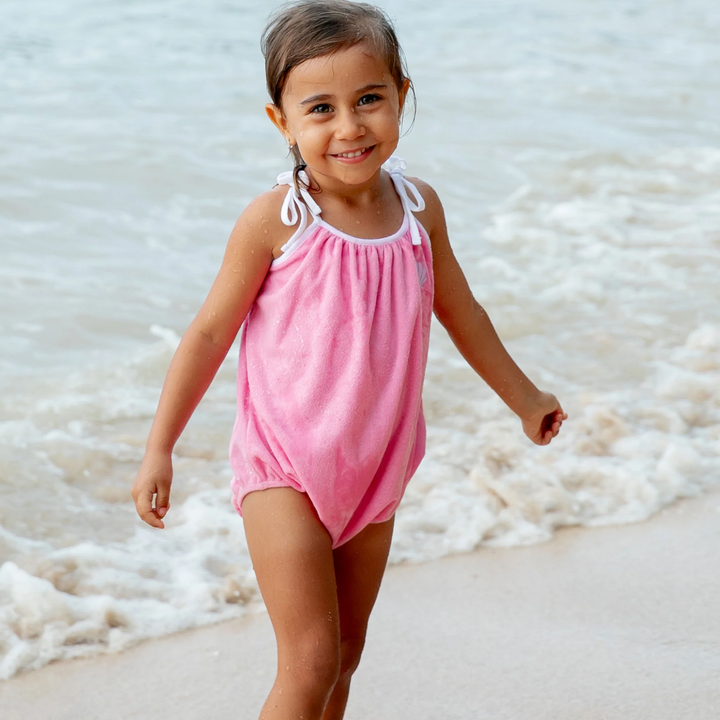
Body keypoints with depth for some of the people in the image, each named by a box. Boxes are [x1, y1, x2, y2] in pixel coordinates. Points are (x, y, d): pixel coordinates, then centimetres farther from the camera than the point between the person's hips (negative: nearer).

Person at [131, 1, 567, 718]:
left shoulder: (418, 206, -2)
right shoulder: (275, 221, -16)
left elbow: (459, 311, 15)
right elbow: (210, 332, -7)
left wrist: (524, 398, 27)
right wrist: (159, 449, -5)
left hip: (374, 467, 5)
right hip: (284, 469, -5)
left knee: (345, 654, 15)